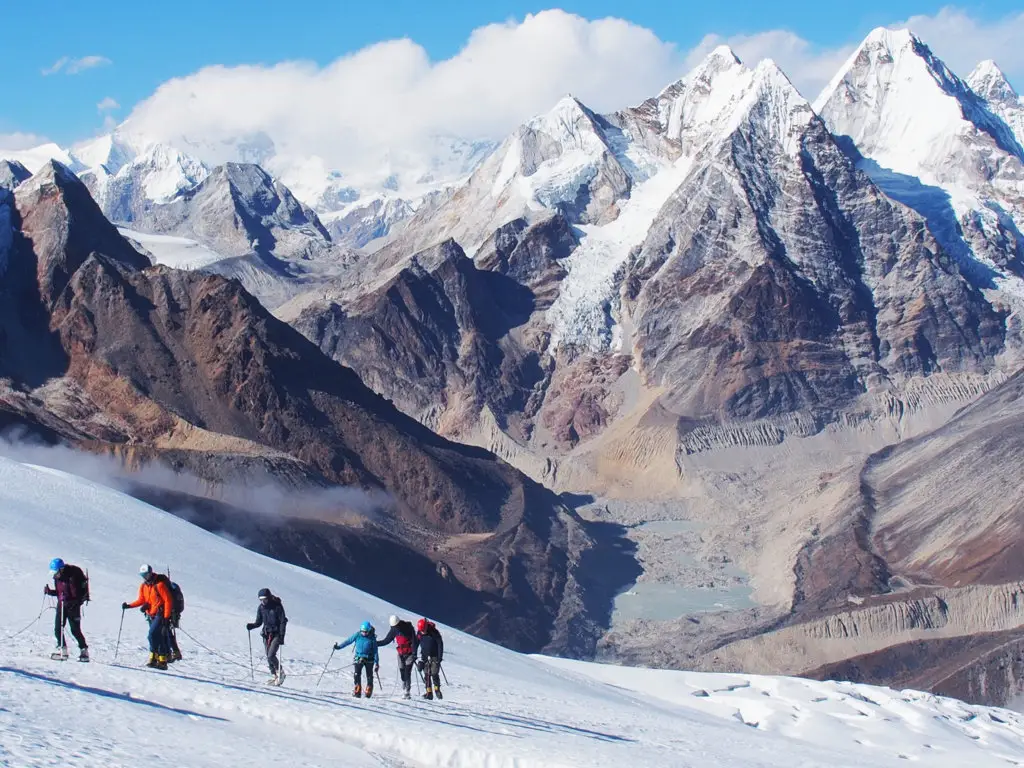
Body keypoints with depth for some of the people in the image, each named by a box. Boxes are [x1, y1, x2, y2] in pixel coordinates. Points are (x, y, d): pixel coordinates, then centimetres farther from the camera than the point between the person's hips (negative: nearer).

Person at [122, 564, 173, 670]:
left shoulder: (159, 585, -13)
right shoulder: (143, 586, 9)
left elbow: (168, 600, -13)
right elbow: (141, 600, 13)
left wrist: (166, 617, -17)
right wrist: (129, 606, -4)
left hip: (160, 614, -7)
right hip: (151, 615, 7)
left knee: (152, 634, -20)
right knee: (159, 637, 8)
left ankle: (153, 658, -18)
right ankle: (162, 661, 11)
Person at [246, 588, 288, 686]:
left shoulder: (277, 606, -12)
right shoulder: (261, 608, 2)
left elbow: (283, 622, -11)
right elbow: (259, 622, 10)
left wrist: (281, 636, -18)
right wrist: (251, 626, -11)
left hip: (276, 634, -6)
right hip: (266, 634, 6)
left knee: (271, 656, -17)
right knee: (268, 657, 4)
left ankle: (280, 672, 4)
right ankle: (275, 676, 14)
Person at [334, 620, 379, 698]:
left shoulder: (372, 638, -7)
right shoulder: (358, 635, -3)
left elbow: (375, 651, -3)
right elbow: (348, 641, 4)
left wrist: (377, 662, -4)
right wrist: (339, 646, 0)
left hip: (369, 659, -1)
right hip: (359, 657, 1)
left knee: (369, 676, 2)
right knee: (357, 674, -14)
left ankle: (369, 691, 17)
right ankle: (357, 691, -10)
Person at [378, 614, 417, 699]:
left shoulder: (408, 628, -13)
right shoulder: (394, 630, 2)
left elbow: (414, 641, -13)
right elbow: (386, 641, 9)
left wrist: (414, 653, -20)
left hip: (409, 654, -5)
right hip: (401, 654, 5)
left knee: (407, 673, -12)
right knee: (402, 672, 0)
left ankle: (407, 692, -12)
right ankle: (404, 688, 12)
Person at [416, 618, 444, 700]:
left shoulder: (434, 632, -15)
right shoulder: (419, 633, -3)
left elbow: (440, 644, -12)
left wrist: (440, 657, -16)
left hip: (435, 656, -4)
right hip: (425, 657, 4)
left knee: (434, 674, -12)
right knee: (426, 675, -4)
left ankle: (437, 690, 2)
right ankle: (429, 693, -3)